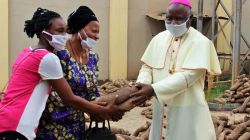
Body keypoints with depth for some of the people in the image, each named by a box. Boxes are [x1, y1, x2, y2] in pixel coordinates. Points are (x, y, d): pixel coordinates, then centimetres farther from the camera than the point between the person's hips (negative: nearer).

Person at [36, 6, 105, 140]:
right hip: (54, 125, -7)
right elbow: (55, 94, -21)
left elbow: (93, 92, 10)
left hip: (77, 124, 7)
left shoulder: (93, 57, 4)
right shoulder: (60, 53, -18)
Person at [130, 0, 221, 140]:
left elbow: (188, 76, -22)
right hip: (161, 109, 5)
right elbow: (147, 66, 7)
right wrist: (142, 83, -16)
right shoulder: (158, 39, 7)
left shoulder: (200, 42, -11)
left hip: (188, 110, -5)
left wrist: (153, 89, -30)